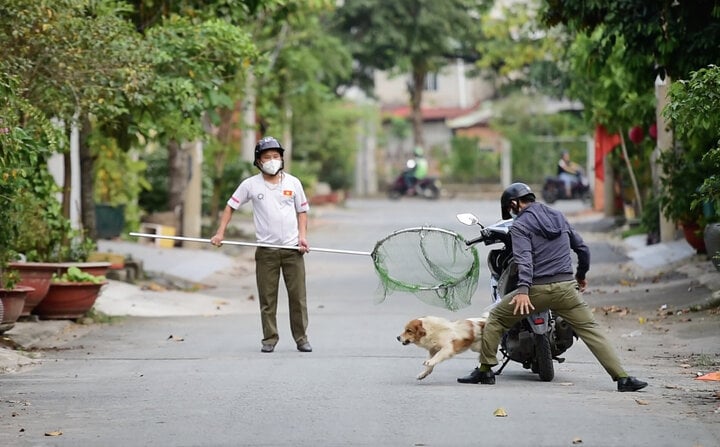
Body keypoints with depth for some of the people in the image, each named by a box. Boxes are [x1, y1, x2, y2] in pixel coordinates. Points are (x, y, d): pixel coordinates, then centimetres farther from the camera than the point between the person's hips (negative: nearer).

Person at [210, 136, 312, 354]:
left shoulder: (293, 182, 6)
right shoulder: (250, 184, 1)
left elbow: (302, 210, 14)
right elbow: (231, 206, 8)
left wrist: (303, 236, 0)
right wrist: (220, 233, -1)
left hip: (293, 248, 1)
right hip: (266, 251, -1)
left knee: (298, 297, 1)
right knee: (267, 299, 2)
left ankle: (301, 339, 9)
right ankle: (269, 339, 11)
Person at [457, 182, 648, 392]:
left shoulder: (520, 225, 0)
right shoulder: (557, 216, 17)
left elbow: (524, 258, -16)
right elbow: (582, 248, 23)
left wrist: (523, 290, -27)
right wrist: (581, 275, 39)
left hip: (537, 288, -4)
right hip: (566, 287, 4)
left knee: (496, 318, 14)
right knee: (590, 329, 3)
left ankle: (485, 370, 13)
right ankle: (622, 378, -8)